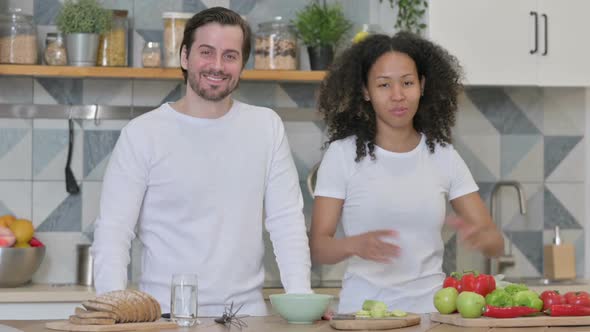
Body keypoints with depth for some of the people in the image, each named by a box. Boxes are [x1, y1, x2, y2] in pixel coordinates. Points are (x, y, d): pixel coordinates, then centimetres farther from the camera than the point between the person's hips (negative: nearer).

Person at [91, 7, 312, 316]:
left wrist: (301, 296, -7)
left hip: (246, 311, 3)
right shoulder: (142, 134, 0)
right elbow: (112, 231, -3)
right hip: (165, 314, -3)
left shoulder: (267, 127, 9)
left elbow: (286, 220, 7)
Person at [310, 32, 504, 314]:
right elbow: (317, 247, -2)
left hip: (429, 308, 3)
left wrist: (478, 237, -16)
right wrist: (355, 245, -22)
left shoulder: (443, 156, 9)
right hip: (363, 309, -3)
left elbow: (494, 241, 7)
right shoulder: (343, 153, 2)